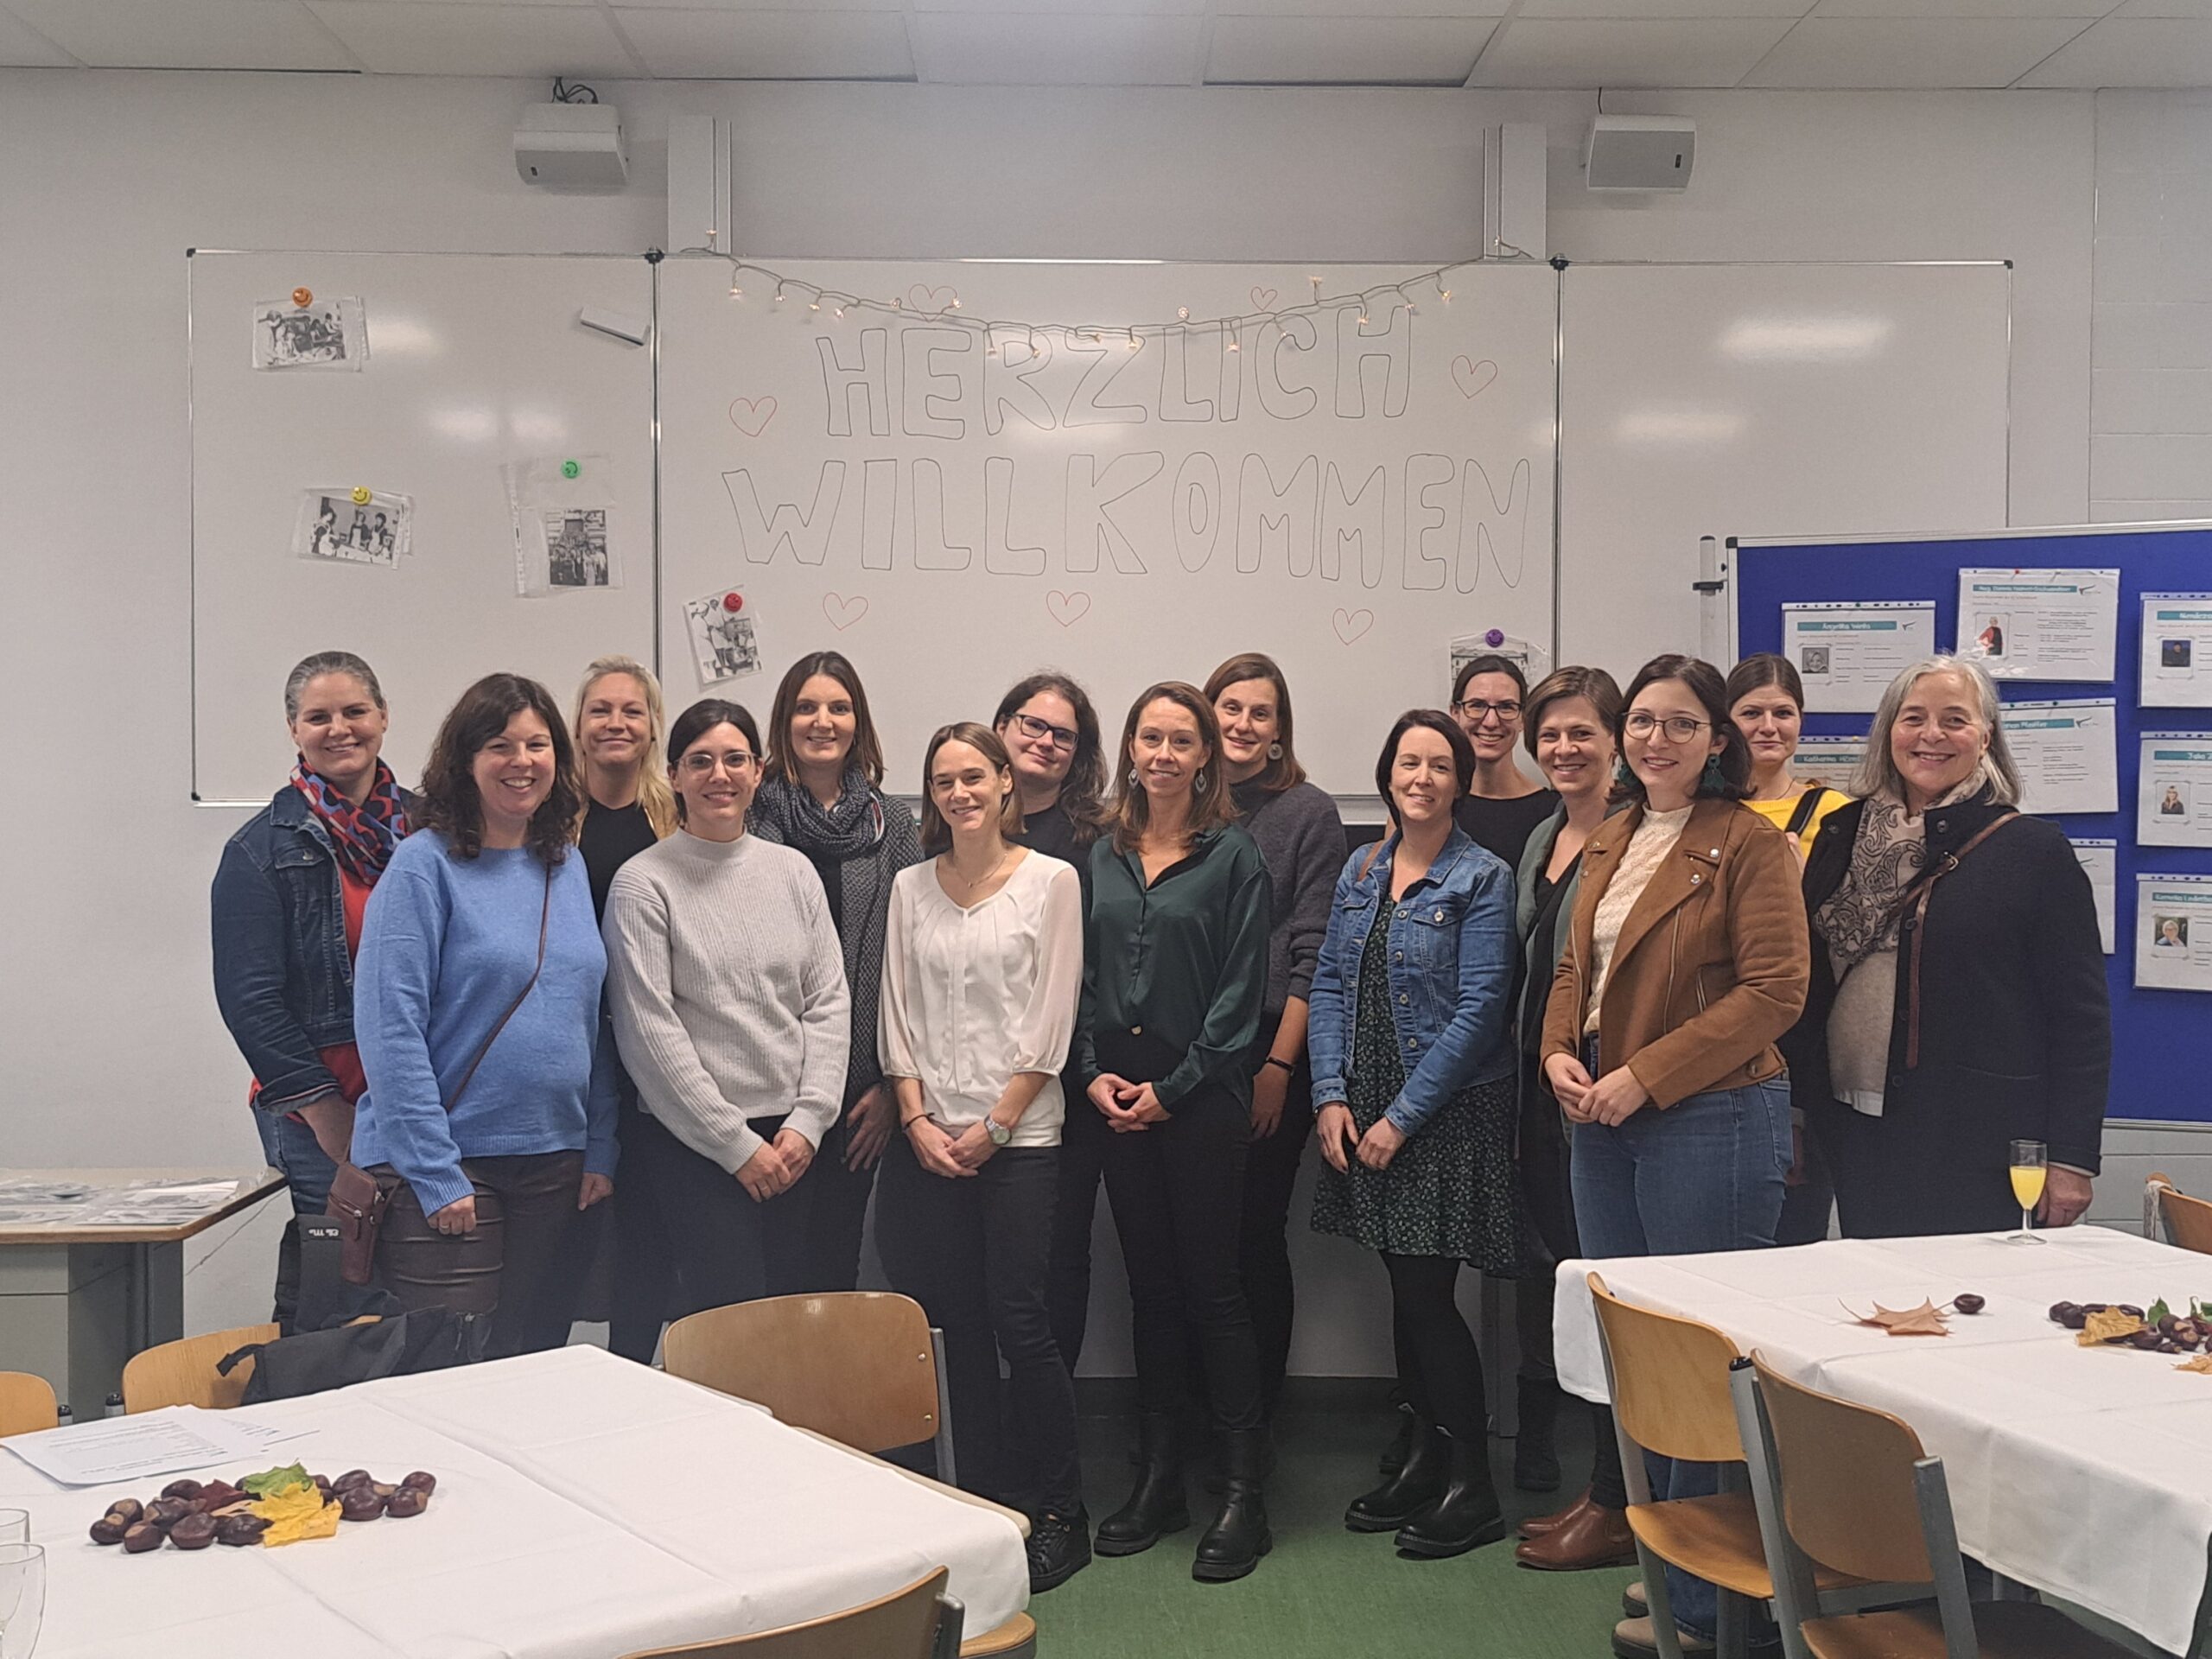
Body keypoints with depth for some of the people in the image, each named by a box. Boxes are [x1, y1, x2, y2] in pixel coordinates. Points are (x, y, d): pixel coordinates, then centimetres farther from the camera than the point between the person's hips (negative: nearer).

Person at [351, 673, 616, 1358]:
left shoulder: (568, 868, 9)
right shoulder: (426, 864, -8)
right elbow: (390, 1025, -14)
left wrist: (601, 1150, 6)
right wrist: (435, 1173, -18)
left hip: (554, 1161, 6)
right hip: (450, 1163, -5)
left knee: (539, 1361, 13)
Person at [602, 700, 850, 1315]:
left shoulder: (793, 872, 10)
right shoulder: (642, 883, -3)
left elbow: (829, 1003, 8)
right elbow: (649, 1032, -8)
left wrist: (808, 1120, -4)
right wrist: (737, 1144, -9)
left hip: (795, 1140, 4)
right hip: (689, 1142, -4)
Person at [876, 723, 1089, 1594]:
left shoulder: (1051, 880, 0)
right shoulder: (911, 887, 10)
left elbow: (1051, 1020, -4)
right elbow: (897, 1014, 9)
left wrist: (994, 1124, -8)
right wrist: (916, 1119, -3)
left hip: (1019, 1134, -3)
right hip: (929, 1138, 3)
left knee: (1018, 1319, -5)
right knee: (958, 1323, 5)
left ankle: (1061, 1511, 9)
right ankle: (985, 1499, 16)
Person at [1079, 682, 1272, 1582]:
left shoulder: (1232, 855, -4)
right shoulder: (1104, 855, 11)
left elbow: (1239, 992, -7)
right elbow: (1085, 974, 12)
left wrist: (1173, 1087, -11)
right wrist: (1094, 1070, -1)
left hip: (1200, 1097, -5)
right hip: (1117, 1097, 5)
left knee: (1212, 1286, -3)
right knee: (1149, 1287, 11)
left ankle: (1244, 1492, 5)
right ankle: (1158, 1478, 21)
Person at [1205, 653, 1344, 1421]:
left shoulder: (1309, 814, 1)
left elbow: (1312, 952, -4)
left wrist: (1279, 1065, -10)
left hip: (1271, 1051, -3)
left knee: (1255, 1234, 0)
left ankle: (1255, 1418, 13)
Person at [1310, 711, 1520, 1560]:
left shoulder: (1481, 879, -8)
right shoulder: (1359, 872, 10)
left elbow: (1478, 1010, -13)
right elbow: (1330, 984, 9)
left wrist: (1403, 1116, -15)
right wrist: (1331, 1096, -4)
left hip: (1448, 1114, -5)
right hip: (1364, 1115, 5)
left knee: (1427, 1293, -4)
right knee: (1403, 1290, 12)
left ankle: (1472, 1485, 10)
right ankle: (1426, 1453, 27)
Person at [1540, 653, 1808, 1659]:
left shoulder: (1749, 844, -9)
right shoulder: (1608, 843, 13)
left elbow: (1773, 990, -15)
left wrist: (1646, 1076, -18)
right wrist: (1559, 1051, -1)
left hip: (1710, 1119, -7)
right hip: (1603, 1123, 8)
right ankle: (1659, 1558, 30)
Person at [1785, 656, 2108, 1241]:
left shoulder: (2033, 849, -2)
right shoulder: (1844, 836, 9)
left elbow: (2081, 1017, -4)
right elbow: (1809, 983, 14)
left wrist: (2072, 1159, -9)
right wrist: (1796, 1109, 11)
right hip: (1858, 1137, 4)